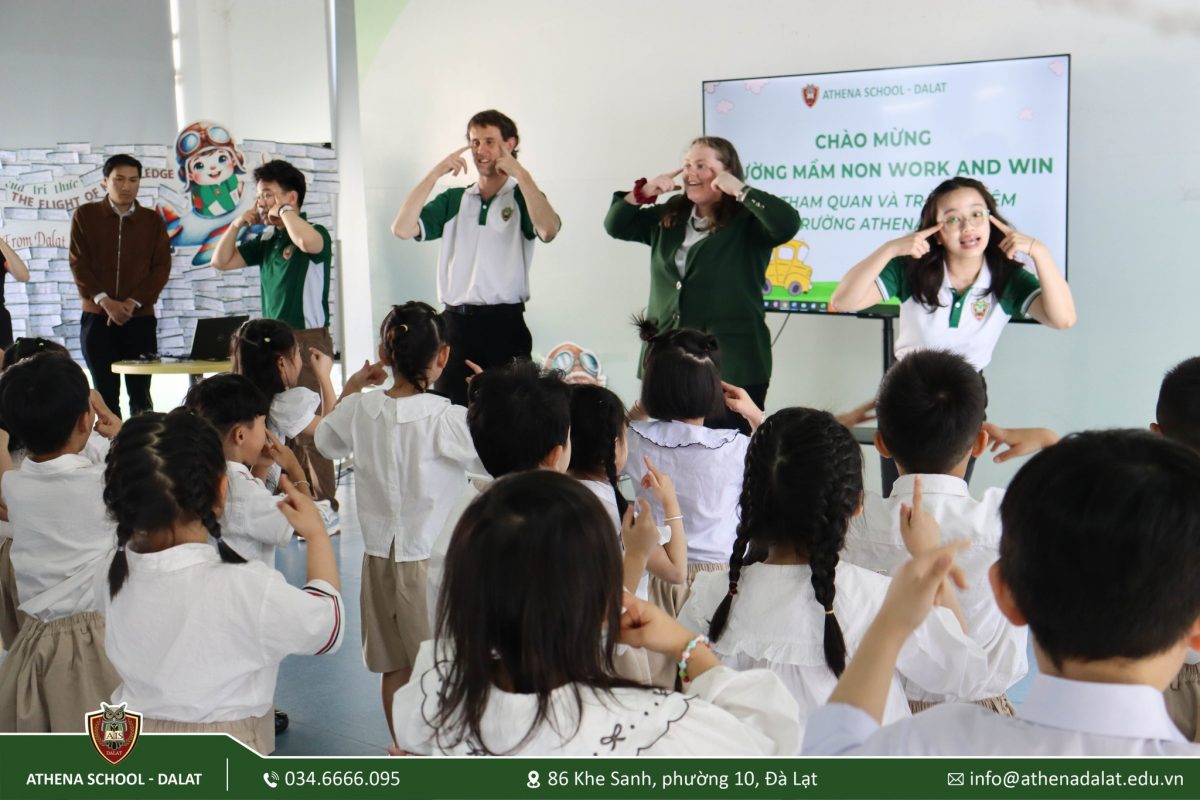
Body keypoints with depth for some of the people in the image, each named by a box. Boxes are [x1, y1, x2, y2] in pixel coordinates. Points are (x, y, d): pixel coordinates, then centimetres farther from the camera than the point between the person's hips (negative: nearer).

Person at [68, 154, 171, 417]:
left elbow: (162, 267, 0)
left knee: (140, 393, 2)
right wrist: (104, 300, -14)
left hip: (140, 318, 0)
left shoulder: (153, 220, 6)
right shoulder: (85, 215, 4)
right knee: (105, 394, 2)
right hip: (97, 317, 0)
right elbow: (78, 263, -1)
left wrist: (133, 302, -12)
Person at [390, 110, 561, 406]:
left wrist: (520, 174, -12)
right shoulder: (453, 199, 14)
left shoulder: (523, 197, 6)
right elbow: (402, 229, 2)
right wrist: (435, 174, -2)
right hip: (456, 323, 3)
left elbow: (548, 230, -16)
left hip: (505, 323, -3)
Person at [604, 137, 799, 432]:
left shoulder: (747, 221, -6)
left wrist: (739, 189, -17)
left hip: (732, 364, -6)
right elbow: (615, 225, 17)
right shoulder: (667, 217, 12)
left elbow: (788, 223, -23)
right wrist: (644, 192, 1)